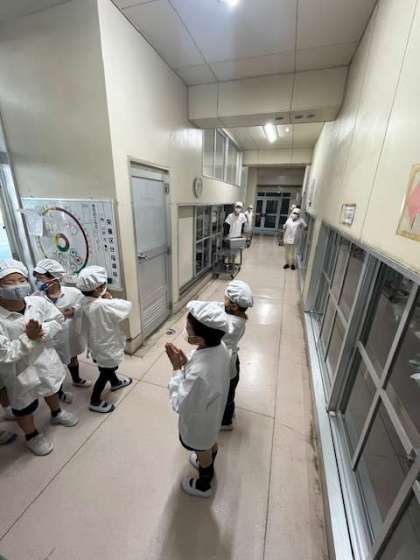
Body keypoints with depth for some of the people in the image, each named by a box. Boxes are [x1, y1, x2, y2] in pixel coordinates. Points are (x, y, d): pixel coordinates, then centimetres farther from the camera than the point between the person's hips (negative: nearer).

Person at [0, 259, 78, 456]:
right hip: (18, 371, -4)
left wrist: (41, 332, -25)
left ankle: (57, 414, 61)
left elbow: (57, 320, -8)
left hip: (45, 359, 4)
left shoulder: (38, 302, -19)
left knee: (51, 389, 31)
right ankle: (32, 436, 52)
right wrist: (28, 338, -34)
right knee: (24, 406, 22)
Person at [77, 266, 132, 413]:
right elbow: (127, 306, -30)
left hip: (97, 344, 9)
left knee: (109, 367, 32)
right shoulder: (103, 305, -37)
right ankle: (95, 402, 35)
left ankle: (115, 382, 57)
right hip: (105, 347, -8)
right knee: (105, 374, 15)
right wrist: (111, 299, -19)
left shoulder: (86, 302, -9)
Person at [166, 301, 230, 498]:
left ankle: (203, 485, 59)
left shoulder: (198, 374, -47)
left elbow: (180, 405, -29)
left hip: (199, 422, -6)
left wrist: (177, 368, -27)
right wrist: (186, 361, -16)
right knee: (211, 442, 35)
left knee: (203, 451, 27)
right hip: (213, 412, 6)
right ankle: (207, 464, 68)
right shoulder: (220, 347, -23)